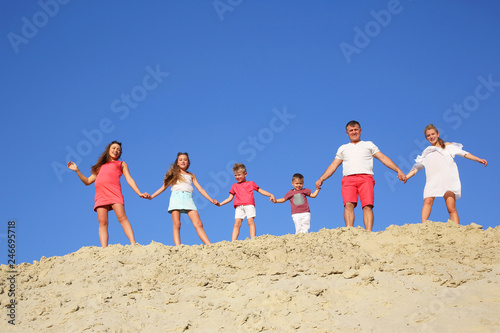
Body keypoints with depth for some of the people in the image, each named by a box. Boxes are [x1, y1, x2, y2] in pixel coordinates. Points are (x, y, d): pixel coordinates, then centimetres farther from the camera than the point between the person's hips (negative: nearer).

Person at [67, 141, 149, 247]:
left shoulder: (121, 164, 26)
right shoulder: (101, 166, 33)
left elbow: (129, 179, 15)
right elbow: (88, 181, 32)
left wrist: (139, 193, 1)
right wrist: (77, 170, 22)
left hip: (114, 192, -3)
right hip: (100, 195, 3)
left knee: (122, 217, -21)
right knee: (102, 223, -11)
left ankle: (133, 244, -33)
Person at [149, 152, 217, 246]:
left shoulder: (191, 176, 26)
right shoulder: (174, 174, 23)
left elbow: (200, 189, 22)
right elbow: (164, 187, 21)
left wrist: (211, 200, 12)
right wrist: (151, 196, 11)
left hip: (188, 198, 1)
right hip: (176, 197, -1)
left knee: (198, 224, -13)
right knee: (176, 224, -15)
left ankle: (209, 246, -21)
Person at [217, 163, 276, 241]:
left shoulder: (251, 183, 21)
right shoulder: (234, 186, 27)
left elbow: (261, 191, 21)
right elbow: (230, 198, 25)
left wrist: (271, 195, 7)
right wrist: (220, 204, 14)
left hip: (249, 205, -1)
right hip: (239, 207, 1)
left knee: (251, 221, -14)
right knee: (237, 223, -11)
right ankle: (233, 242, -19)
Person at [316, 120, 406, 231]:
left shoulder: (369, 145, 24)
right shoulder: (343, 148, 29)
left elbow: (384, 158, 17)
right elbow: (333, 166, 27)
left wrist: (398, 171, 7)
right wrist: (321, 179, 14)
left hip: (366, 178, -1)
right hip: (349, 179, 1)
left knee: (368, 206, -20)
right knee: (349, 205, -22)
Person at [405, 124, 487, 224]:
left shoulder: (447, 146, 22)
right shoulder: (426, 152, 29)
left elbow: (463, 153, 15)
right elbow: (417, 167, 30)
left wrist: (478, 159, 4)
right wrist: (405, 177, 18)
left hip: (448, 179, -2)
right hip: (432, 181, 2)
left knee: (451, 207, -17)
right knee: (427, 201, -24)